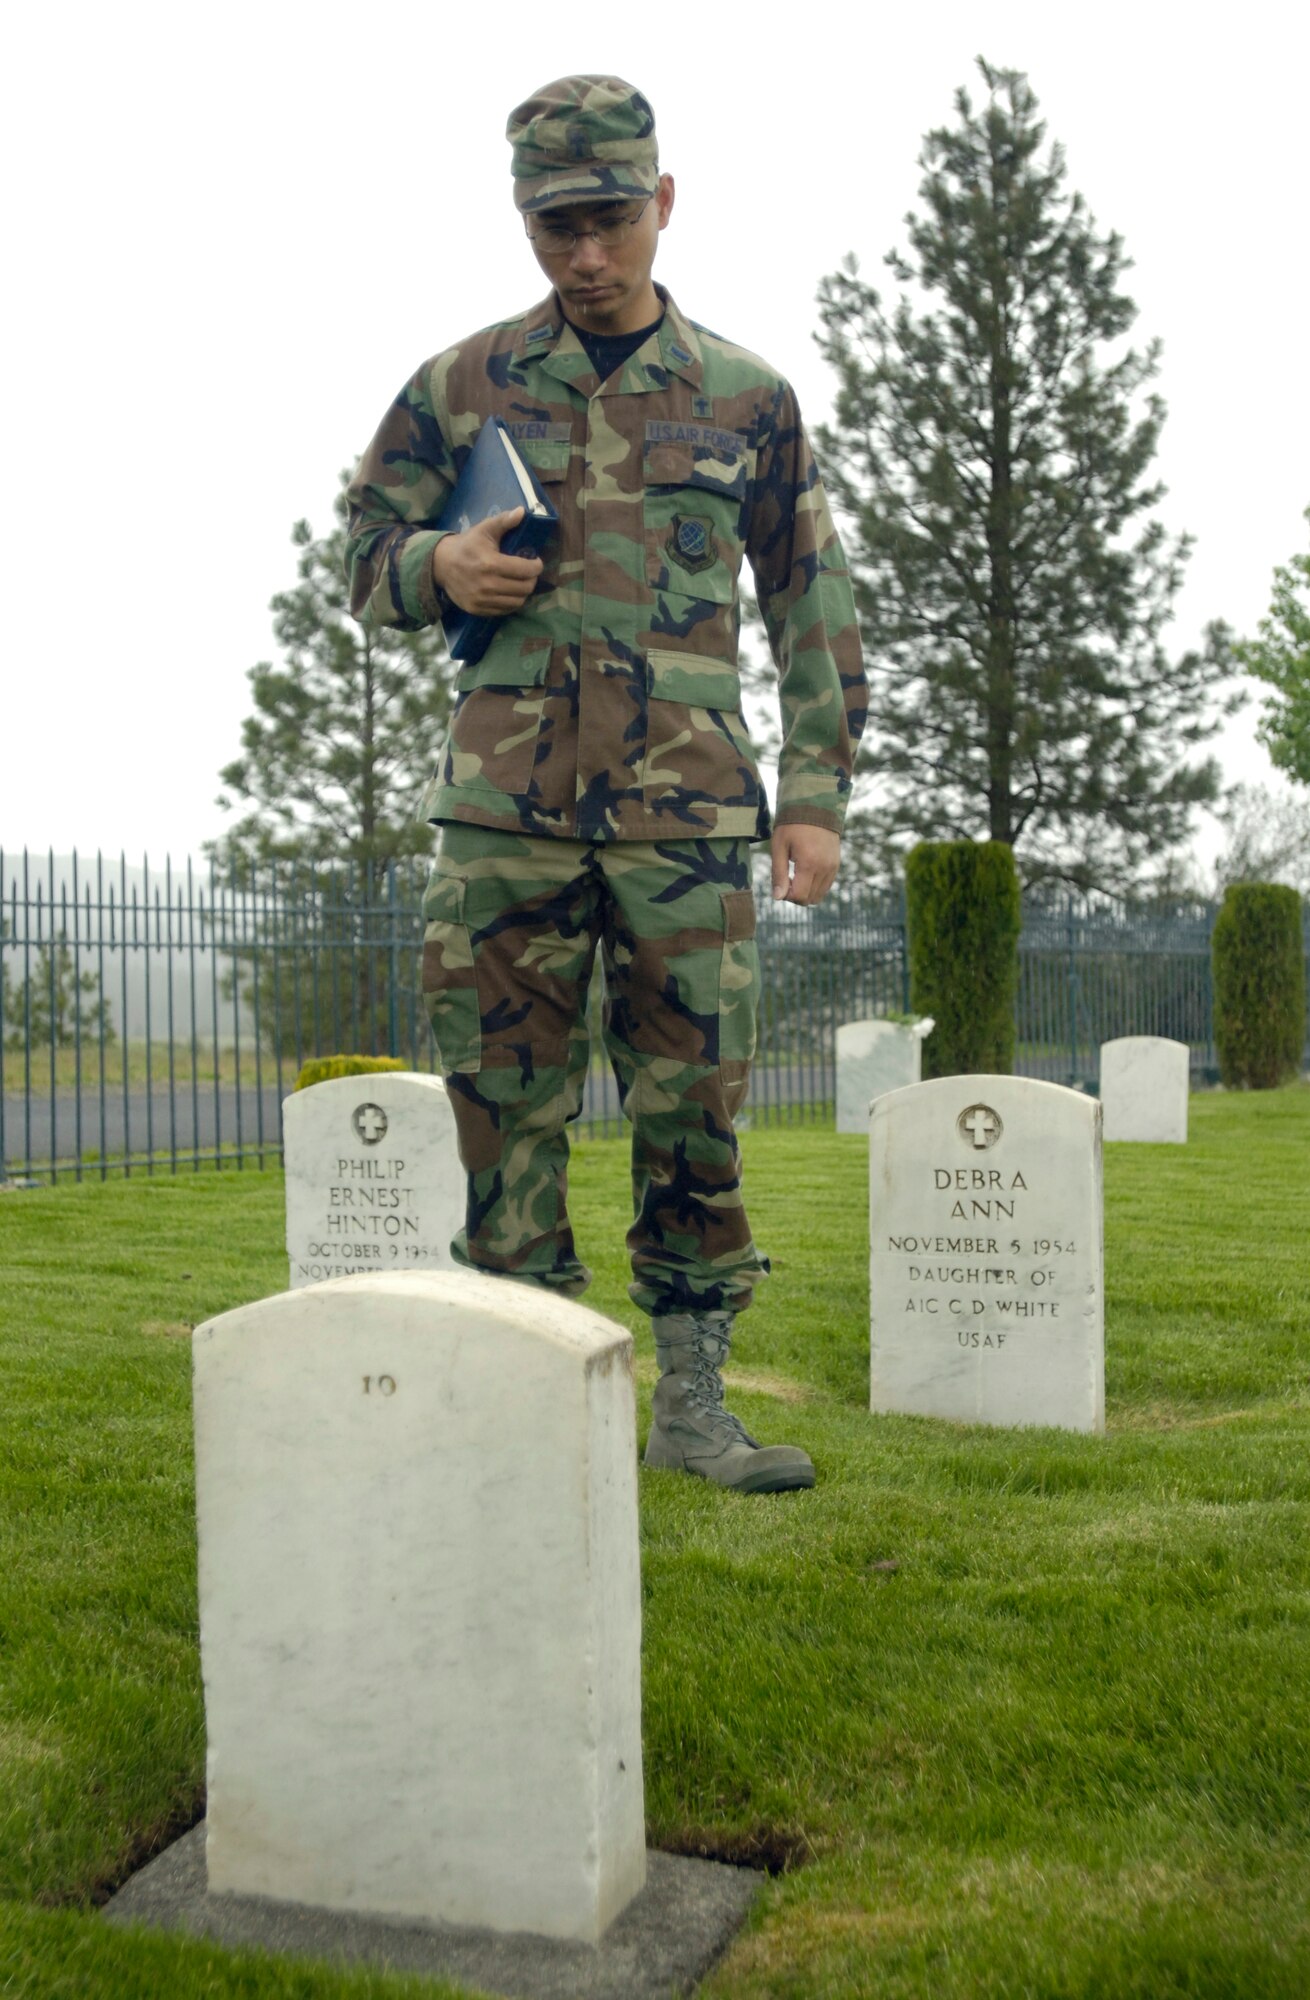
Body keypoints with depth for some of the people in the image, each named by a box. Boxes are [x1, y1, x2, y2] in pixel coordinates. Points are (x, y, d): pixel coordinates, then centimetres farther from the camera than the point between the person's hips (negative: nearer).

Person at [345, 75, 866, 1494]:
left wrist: (817, 792, 5)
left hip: (687, 805, 1)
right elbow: (364, 556, 15)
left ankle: (692, 1401, 15)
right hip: (504, 802, 0)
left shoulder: (747, 397, 12)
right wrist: (439, 569, -9)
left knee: (694, 1103, 2)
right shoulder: (460, 387, 10)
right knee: (506, 1102, 2)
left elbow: (813, 605, 14)